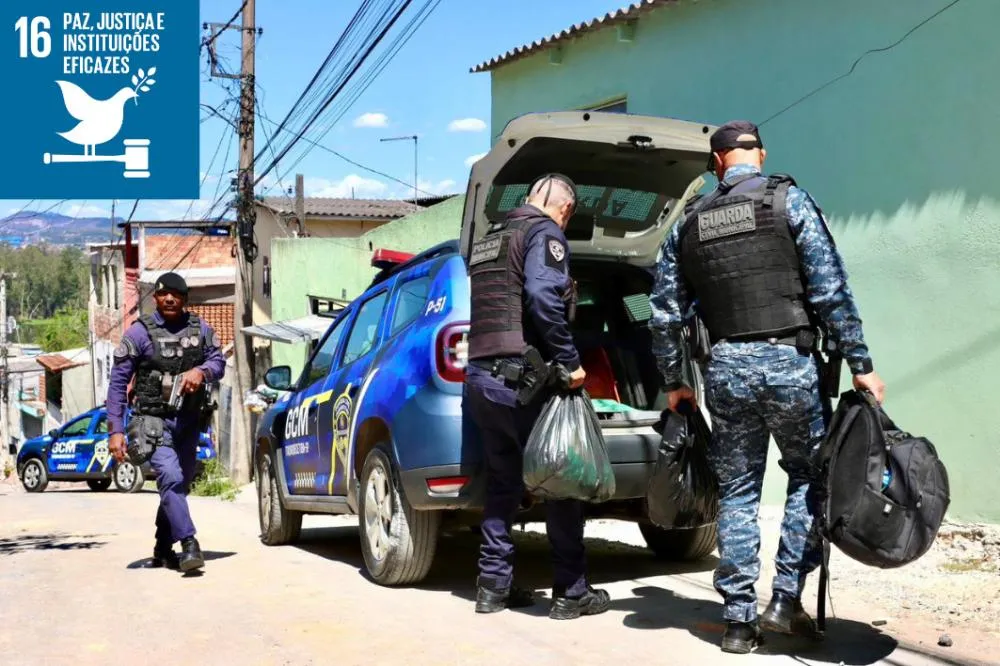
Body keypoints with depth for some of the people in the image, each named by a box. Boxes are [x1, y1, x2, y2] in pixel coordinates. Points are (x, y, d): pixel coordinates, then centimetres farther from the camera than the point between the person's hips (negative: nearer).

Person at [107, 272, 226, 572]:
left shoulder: (200, 328, 6)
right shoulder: (140, 332, -5)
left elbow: (218, 361, 7)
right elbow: (118, 382, -6)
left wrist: (201, 371, -19)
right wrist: (116, 430, -11)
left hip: (189, 420, 5)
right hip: (154, 420, -4)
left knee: (181, 484, 11)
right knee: (171, 478, -21)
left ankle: (163, 549, 26)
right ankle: (189, 545, -22)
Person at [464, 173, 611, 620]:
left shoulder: (489, 238, 23)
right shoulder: (544, 232, -3)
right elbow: (543, 297, -19)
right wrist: (569, 361, -14)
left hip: (479, 377, 8)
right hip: (521, 379, -8)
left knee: (503, 483, 16)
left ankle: (493, 585, 17)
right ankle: (571, 592, 5)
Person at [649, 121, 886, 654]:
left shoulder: (689, 223, 11)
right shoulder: (788, 200, 0)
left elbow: (664, 314, 11)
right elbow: (830, 290, -7)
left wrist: (674, 382, 21)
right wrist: (860, 363, -4)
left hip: (725, 368, 3)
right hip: (789, 360, -3)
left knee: (736, 491, 10)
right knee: (809, 475, 15)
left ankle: (739, 619, 13)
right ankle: (786, 599, 8)